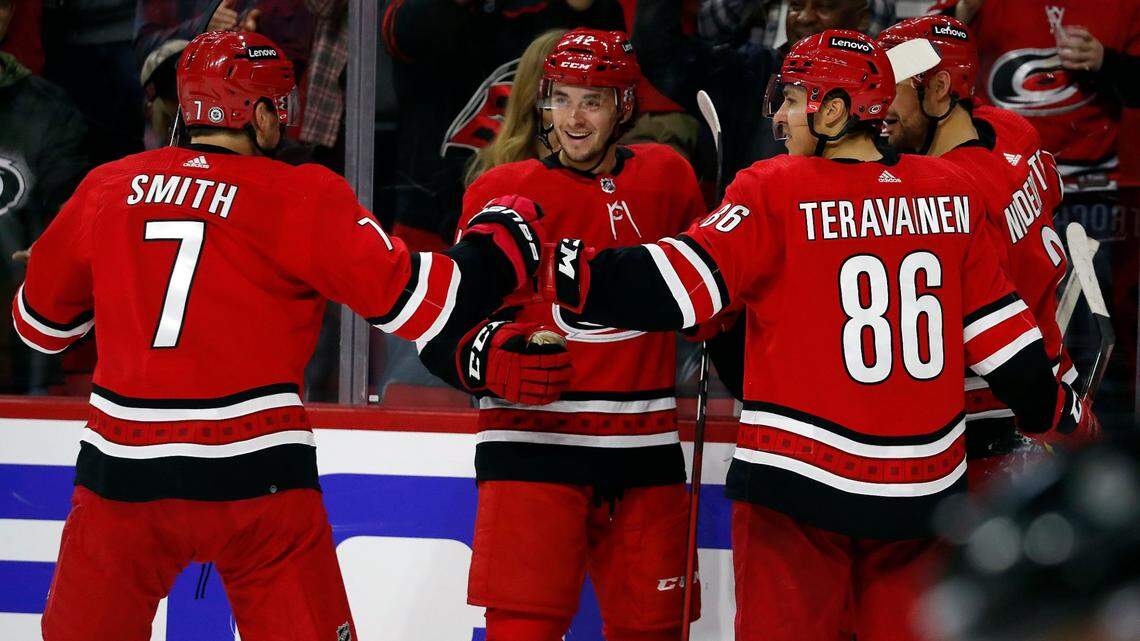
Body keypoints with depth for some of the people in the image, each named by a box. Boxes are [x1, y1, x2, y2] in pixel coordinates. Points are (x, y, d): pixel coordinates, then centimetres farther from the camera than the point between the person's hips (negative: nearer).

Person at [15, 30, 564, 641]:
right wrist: (506, 232, 7)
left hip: (121, 474, 3)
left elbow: (40, 324, 17)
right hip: (253, 475, -2)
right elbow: (406, 297, -8)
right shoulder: (302, 197, -4)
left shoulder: (105, 188, 7)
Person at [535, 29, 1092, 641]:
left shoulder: (775, 192, -9)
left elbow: (679, 285, -18)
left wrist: (560, 269, -18)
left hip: (800, 489, -4)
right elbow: (997, 327, 9)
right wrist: (1058, 414, 23)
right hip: (921, 492, 4)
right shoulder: (949, 192, 3)